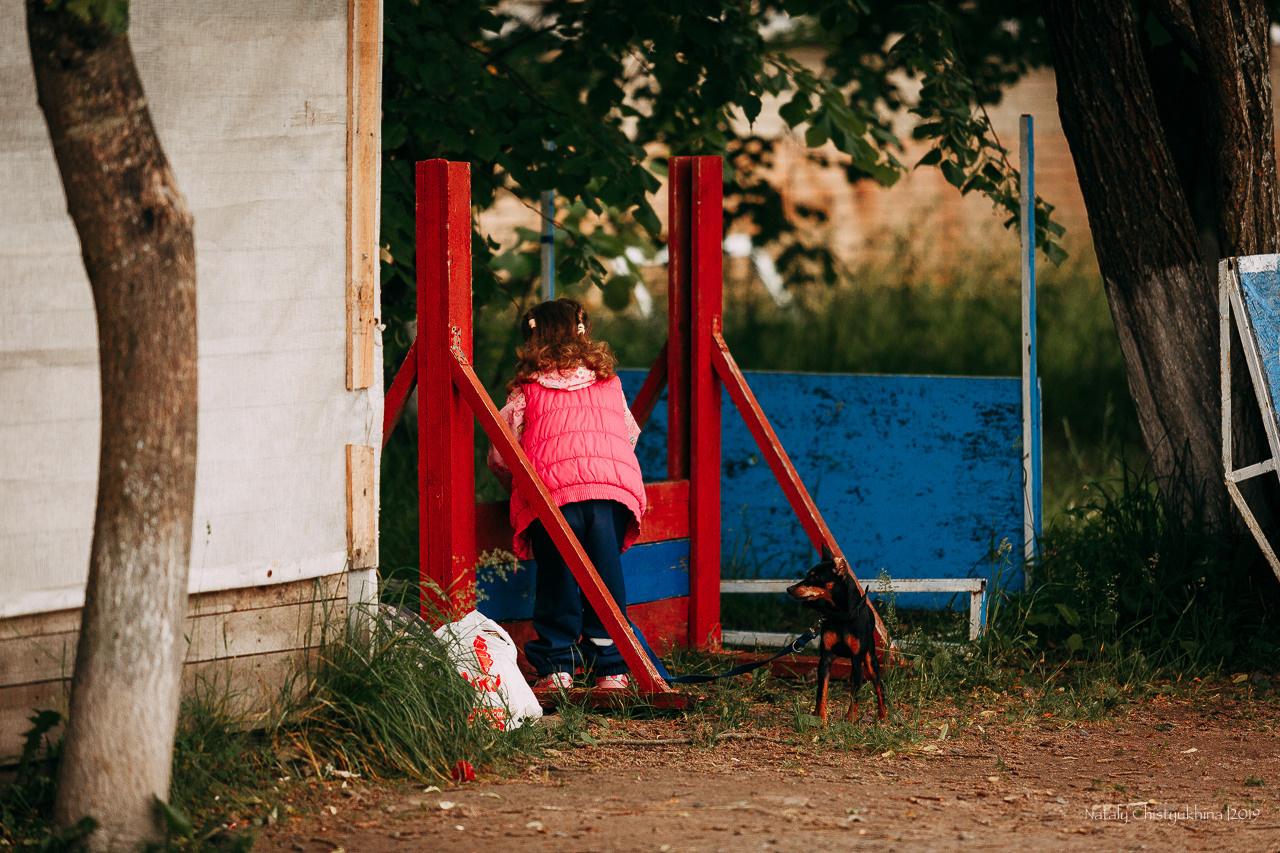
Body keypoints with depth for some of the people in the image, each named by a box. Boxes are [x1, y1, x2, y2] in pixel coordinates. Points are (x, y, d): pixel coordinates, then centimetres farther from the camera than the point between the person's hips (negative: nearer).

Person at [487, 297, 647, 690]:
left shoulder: (526, 392, 17)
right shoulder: (609, 384, 25)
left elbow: (499, 456, 17)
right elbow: (630, 435, 35)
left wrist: (518, 487, 36)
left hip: (554, 488, -2)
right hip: (616, 482, 2)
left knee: (556, 582, 6)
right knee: (606, 578, 9)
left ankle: (556, 668, 5)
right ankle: (611, 668, 10)